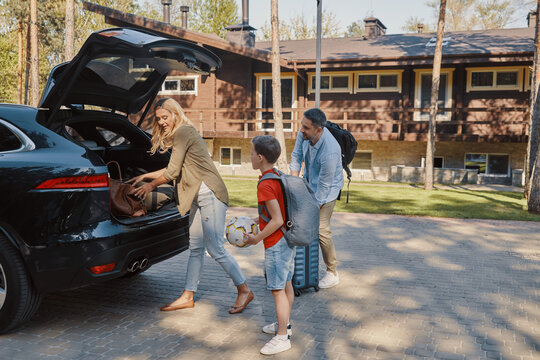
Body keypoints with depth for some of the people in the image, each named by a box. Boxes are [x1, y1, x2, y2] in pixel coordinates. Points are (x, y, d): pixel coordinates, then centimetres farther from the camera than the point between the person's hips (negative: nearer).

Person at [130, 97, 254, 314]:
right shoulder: (181, 134, 19)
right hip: (198, 197, 10)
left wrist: (151, 185, 4)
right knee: (195, 248, 12)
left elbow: (172, 172, -12)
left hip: (210, 194, -10)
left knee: (215, 248, -7)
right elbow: (173, 170, 24)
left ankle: (244, 290, 4)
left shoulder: (183, 132, -11)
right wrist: (145, 176, 26)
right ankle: (188, 297, 19)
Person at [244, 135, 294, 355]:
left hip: (275, 244, -10)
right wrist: (257, 221, 14)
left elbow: (276, 221, -24)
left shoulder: (265, 185, -23)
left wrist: (256, 238, -14)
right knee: (287, 285, 20)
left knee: (278, 290, -1)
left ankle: (282, 338, 8)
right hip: (288, 239, 10)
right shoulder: (279, 177, 6)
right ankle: (284, 325, 35)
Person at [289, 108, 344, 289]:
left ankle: (333, 273, 9)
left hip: (327, 188, -7)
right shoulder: (304, 133, -19)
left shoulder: (330, 152, -39)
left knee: (321, 229, -10)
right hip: (310, 181, 7)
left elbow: (324, 185, -30)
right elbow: (296, 155, -3)